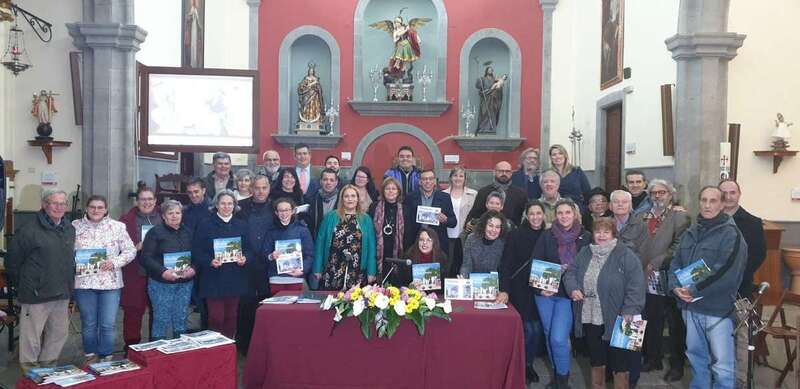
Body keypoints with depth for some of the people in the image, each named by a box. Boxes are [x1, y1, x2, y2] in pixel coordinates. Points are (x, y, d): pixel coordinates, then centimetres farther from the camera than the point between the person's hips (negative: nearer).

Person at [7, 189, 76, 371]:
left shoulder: (70, 229, 9)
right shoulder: (29, 230, -11)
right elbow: (12, 262, -7)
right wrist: (23, 286, 0)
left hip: (62, 295, 6)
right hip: (36, 295, -6)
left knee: (59, 334, 15)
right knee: (32, 337, 3)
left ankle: (48, 368, 32)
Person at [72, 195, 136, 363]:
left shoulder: (117, 227, 1)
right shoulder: (75, 226, 4)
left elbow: (130, 251, 1)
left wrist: (114, 262, -13)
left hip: (110, 282, -1)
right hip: (84, 282, 1)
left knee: (108, 324, 1)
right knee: (88, 324, 11)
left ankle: (106, 357, 17)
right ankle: (91, 356, 27)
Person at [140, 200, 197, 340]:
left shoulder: (188, 232, 11)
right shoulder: (155, 232, -4)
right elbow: (146, 257, -10)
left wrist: (193, 268, -7)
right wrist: (163, 272, -22)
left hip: (185, 283, 4)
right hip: (161, 283, -4)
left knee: (181, 319, 10)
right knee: (162, 319, -2)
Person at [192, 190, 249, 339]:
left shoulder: (241, 225, 11)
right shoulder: (205, 225, 0)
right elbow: (197, 251, -4)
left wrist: (244, 259, -8)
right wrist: (210, 262, -20)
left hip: (235, 279, 3)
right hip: (213, 280, -3)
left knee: (231, 317, 8)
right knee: (216, 317, -5)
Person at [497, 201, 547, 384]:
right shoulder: (515, 235, -8)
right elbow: (506, 264, -12)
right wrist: (504, 290, -22)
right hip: (520, 290, -4)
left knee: (537, 329, 5)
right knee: (527, 329, -5)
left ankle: (529, 364, 25)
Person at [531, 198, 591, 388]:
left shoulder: (586, 237, 0)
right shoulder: (547, 235, 1)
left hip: (568, 294, -2)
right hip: (545, 293, 3)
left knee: (558, 338, -12)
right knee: (549, 336, 13)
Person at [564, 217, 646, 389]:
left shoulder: (625, 255, -8)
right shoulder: (584, 253, 9)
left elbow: (636, 284, -13)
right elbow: (570, 273, 13)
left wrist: (629, 310, -21)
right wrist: (573, 289, -9)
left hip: (616, 319, -5)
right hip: (589, 318, 5)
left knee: (619, 362, 4)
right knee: (596, 359, 18)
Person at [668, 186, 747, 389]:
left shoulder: (731, 234, -8)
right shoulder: (690, 233, 12)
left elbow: (727, 273, -18)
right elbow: (676, 262, 12)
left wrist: (694, 290, -17)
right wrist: (676, 286, -7)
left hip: (717, 307, -6)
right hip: (690, 306, 6)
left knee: (722, 363, -2)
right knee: (696, 355, 19)